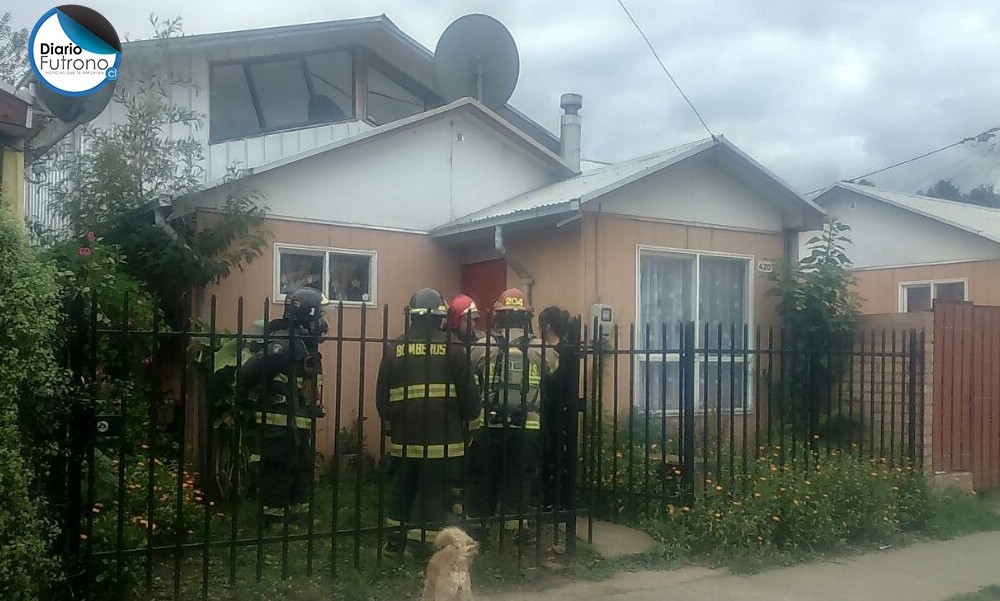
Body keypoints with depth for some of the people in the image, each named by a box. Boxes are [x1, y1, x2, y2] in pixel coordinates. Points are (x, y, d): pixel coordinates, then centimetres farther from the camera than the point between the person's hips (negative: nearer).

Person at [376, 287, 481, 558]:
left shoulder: (395, 348, 0)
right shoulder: (452, 349, -6)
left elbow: (382, 396, 3)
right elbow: (468, 393, -3)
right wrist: (470, 414, 18)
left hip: (404, 438, 3)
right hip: (442, 440, -3)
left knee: (401, 488, 19)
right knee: (434, 494, 5)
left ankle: (395, 543, 29)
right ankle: (422, 547, 7)